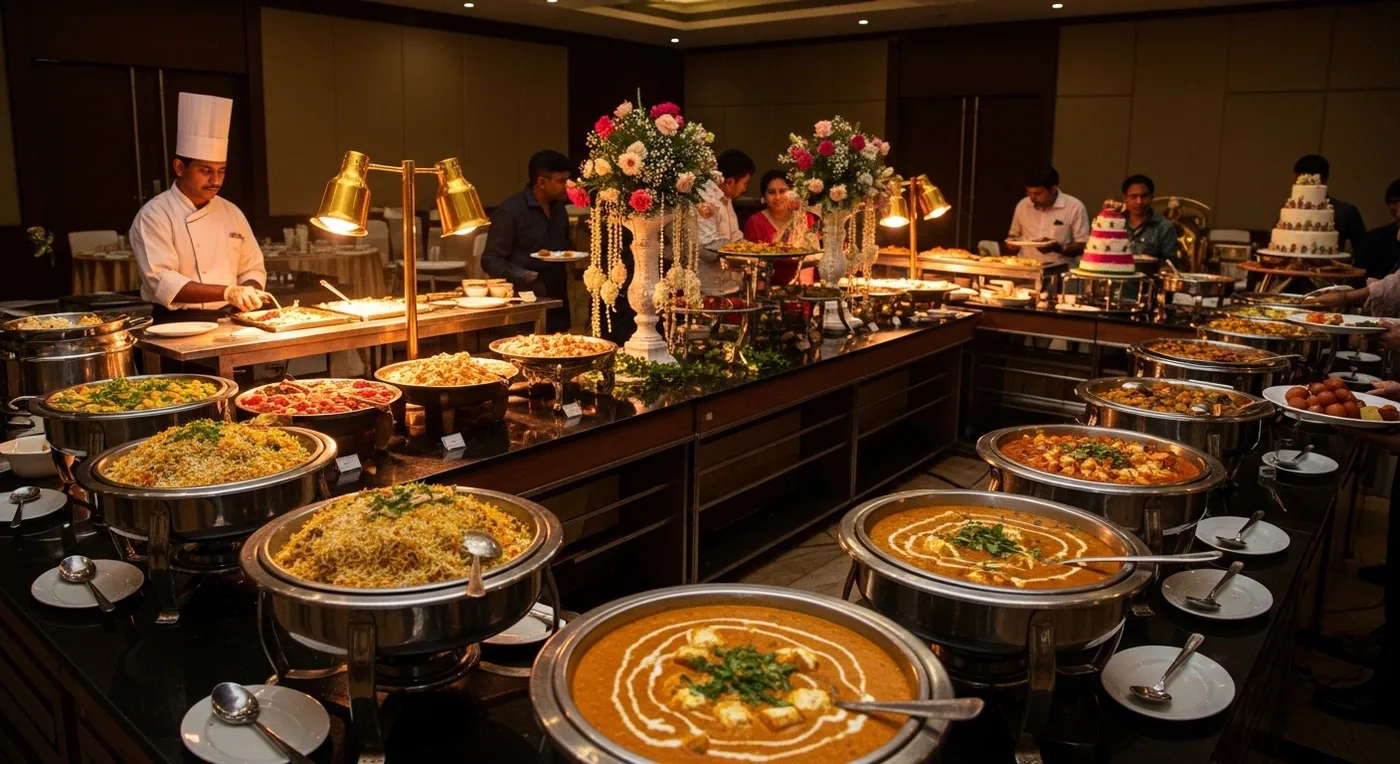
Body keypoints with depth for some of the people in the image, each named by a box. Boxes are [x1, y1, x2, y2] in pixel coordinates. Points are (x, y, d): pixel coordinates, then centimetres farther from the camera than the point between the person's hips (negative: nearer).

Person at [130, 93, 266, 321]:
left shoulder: (232, 212, 13)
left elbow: (252, 269, 16)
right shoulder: (154, 215, -4)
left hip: (228, 320, 5)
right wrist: (227, 292, -25)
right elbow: (162, 282, -15)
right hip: (179, 324, -5)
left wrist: (245, 293, -6)